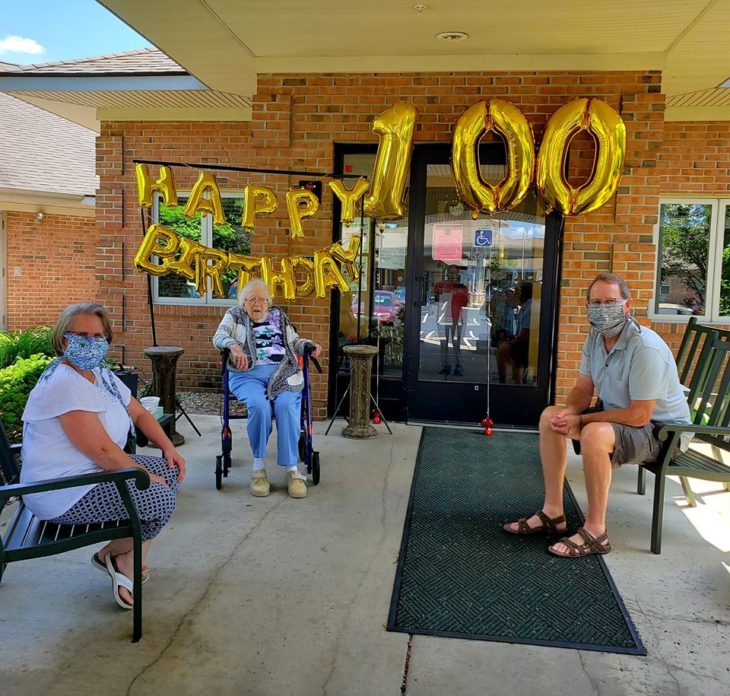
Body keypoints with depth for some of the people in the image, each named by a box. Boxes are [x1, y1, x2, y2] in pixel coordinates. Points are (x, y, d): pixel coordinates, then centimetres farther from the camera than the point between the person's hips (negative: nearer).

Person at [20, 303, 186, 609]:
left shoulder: (101, 374, 7)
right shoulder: (64, 384, -24)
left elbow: (140, 414, 14)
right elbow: (101, 449, -27)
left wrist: (168, 447, 0)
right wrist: (146, 476, -17)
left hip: (95, 470, 10)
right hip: (65, 493, -10)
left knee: (170, 471, 6)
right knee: (160, 498, -16)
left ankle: (127, 561, 13)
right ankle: (116, 556, 13)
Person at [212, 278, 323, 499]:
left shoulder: (278, 316, 27)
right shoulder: (234, 315, 20)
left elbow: (294, 342, 28)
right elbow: (219, 336, 5)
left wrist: (310, 345, 5)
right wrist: (233, 345, -18)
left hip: (283, 372, 2)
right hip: (248, 374, -1)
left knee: (286, 405, -31)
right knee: (259, 406, -34)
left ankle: (292, 469, -28)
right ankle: (259, 467, -19)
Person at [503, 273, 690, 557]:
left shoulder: (646, 348, -28)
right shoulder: (595, 337, 0)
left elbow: (639, 416, -28)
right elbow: (583, 390, 5)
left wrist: (580, 420, -24)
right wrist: (567, 413, -18)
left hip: (660, 429, -9)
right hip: (616, 414, 9)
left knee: (595, 433, -37)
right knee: (550, 416, 1)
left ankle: (595, 531, -22)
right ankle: (552, 513, 3)